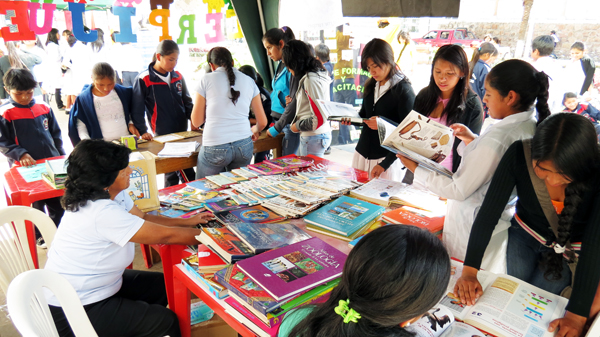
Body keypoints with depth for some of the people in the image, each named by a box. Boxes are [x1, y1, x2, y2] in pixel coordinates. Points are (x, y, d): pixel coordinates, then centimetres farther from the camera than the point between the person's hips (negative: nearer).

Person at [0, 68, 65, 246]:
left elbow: (55, 134, 11)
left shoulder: (43, 107, 2)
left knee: (58, 202, 14)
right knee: (35, 205, 10)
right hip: (26, 168, -4)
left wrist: (61, 156, 8)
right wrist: (21, 155, -22)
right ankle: (39, 235, 29)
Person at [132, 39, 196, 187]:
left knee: (173, 171, 12)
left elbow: (187, 101, 17)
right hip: (162, 136, -5)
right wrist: (143, 131, -15)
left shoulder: (178, 77, 8)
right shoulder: (143, 79, -9)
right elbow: (136, 110, -6)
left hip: (183, 132, 5)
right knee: (187, 175, -7)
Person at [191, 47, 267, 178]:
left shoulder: (206, 80, 1)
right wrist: (254, 130, 33)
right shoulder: (249, 81, 10)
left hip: (214, 148, -3)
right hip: (244, 146, 3)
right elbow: (262, 122, 11)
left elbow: (196, 122, 3)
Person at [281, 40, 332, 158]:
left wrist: (298, 126, -9)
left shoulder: (310, 80, -19)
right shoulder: (318, 73, 10)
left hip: (313, 138, -9)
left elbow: (318, 119, -23)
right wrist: (293, 102, 12)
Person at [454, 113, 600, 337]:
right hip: (524, 234, 2)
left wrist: (577, 315, -32)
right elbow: (489, 212, -27)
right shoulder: (519, 155, -29)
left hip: (571, 250, -1)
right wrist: (469, 270, -32)